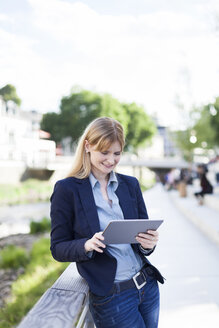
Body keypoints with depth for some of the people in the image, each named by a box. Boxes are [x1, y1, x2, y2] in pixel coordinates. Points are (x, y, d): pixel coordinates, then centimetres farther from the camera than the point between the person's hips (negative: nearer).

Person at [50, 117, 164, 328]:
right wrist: (87, 245, -25)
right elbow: (58, 249, -6)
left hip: (147, 285, 5)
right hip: (110, 295, -5)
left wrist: (149, 243, -13)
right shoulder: (66, 190, -8)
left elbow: (144, 231, 9)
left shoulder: (130, 184, 6)